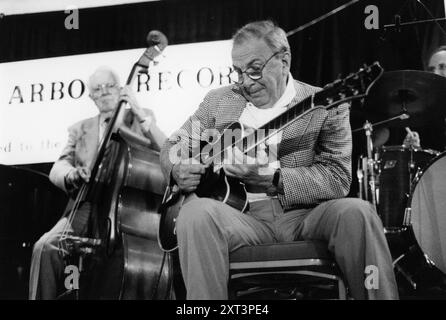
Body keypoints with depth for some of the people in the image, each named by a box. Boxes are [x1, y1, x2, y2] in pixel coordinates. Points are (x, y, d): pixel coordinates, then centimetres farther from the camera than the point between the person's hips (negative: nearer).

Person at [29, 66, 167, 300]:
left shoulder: (141, 120, 16)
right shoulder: (80, 129, 24)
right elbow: (58, 167, 11)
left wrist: (140, 114, -7)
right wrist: (71, 174, -13)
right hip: (88, 208, 3)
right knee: (46, 247, -26)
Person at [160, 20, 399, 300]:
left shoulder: (325, 105, 2)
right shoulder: (219, 101, 12)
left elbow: (338, 179, -6)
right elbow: (173, 145, 20)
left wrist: (270, 179, -19)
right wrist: (178, 170, -5)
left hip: (303, 217, -1)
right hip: (243, 217, 1)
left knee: (355, 211, -31)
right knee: (196, 212, -31)